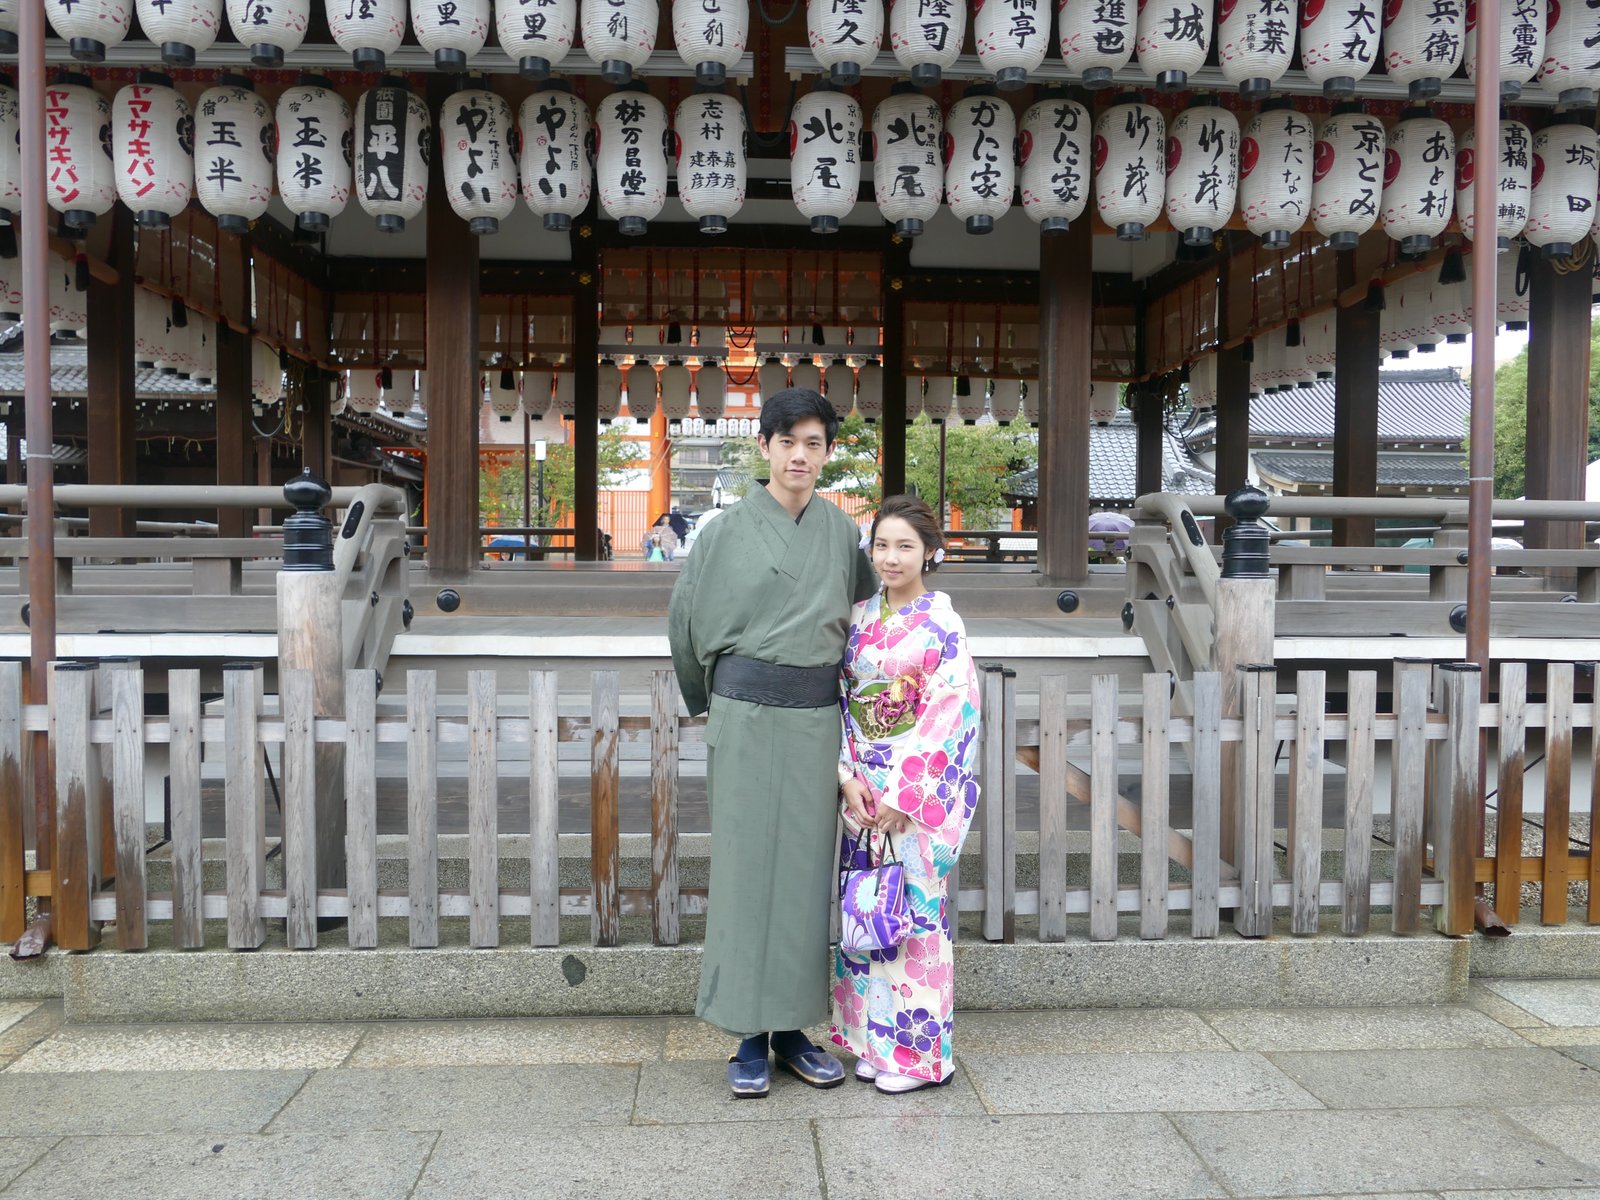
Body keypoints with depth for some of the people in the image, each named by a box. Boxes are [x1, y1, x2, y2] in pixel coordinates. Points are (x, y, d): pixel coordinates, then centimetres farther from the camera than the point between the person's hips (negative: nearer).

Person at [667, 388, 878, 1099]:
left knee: (807, 868, 7)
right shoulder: (730, 530, -1)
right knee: (747, 866, 0)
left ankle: (795, 1031, 20)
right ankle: (749, 1038, 12)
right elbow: (686, 621, 8)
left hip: (817, 718, 3)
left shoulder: (840, 531, 8)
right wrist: (710, 701, 17)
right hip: (747, 714, -3)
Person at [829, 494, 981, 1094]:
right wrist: (849, 776, -3)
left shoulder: (943, 624, -8)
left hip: (920, 790, -5)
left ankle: (919, 1050, 16)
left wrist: (902, 793, -14)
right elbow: (841, 701, 8)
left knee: (915, 911, 1)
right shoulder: (860, 617, 7)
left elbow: (948, 714, -13)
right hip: (862, 788, 5)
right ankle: (872, 1040, 26)